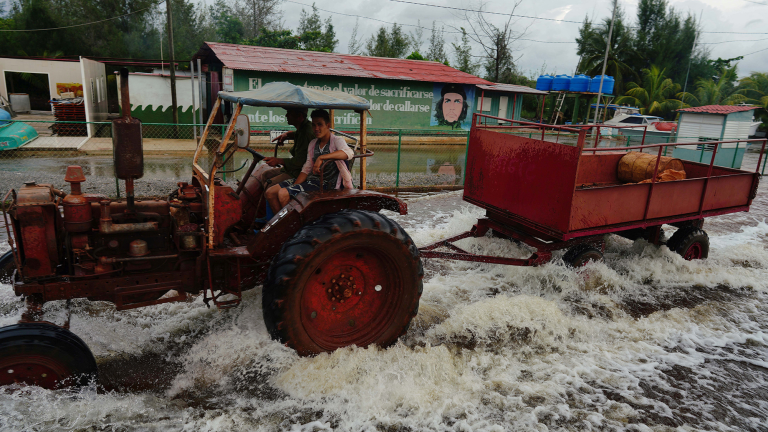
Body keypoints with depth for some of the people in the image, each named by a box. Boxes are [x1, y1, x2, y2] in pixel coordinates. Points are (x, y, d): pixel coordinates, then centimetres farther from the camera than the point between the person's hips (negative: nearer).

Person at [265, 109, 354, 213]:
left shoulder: (337, 141, -5)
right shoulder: (313, 143, 16)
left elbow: (349, 153, -29)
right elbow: (306, 169, 13)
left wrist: (321, 158, -35)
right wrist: (294, 186, -3)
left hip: (326, 184, -8)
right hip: (310, 179, 8)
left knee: (283, 193, -24)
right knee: (270, 192, -2)